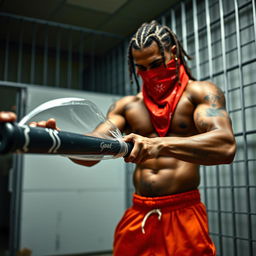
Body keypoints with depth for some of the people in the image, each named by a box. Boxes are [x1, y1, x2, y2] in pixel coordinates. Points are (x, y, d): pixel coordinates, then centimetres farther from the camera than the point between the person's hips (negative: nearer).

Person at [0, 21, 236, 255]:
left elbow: (225, 146, -20)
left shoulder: (200, 92, -3)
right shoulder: (126, 106, 9)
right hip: (137, 216, 4)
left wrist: (160, 145, -35)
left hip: (183, 215, -3)